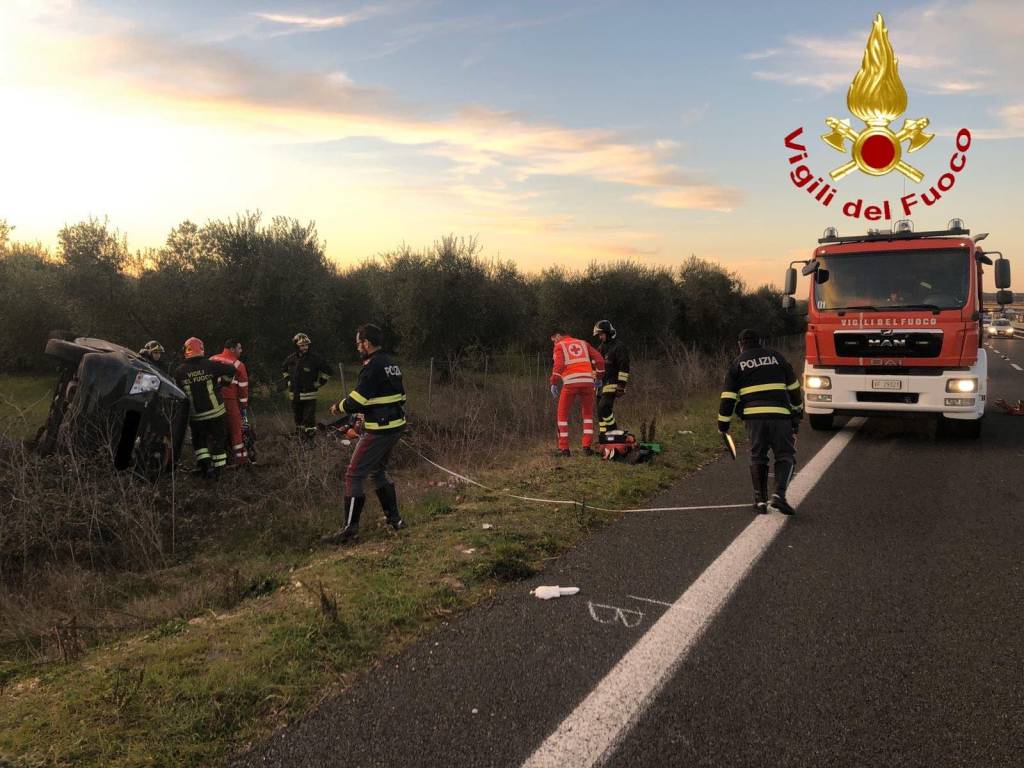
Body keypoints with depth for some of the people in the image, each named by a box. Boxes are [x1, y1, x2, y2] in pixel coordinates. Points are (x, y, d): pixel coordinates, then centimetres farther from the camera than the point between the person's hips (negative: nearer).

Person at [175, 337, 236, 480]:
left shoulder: (180, 371, -5)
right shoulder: (211, 365, -10)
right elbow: (231, 370, -6)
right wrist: (222, 378, 13)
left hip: (195, 415, 1)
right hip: (214, 411, -1)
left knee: (199, 440, 19)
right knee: (217, 440, 12)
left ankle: (205, 465, 4)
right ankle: (217, 469, 15)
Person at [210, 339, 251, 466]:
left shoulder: (211, 360, 9)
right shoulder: (238, 365, -5)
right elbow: (243, 387, -3)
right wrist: (244, 406, 6)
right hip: (229, 400, -5)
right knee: (236, 429, 4)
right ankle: (240, 458, 9)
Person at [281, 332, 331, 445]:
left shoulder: (315, 358, -10)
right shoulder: (290, 359, 2)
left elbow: (327, 372, 0)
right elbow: (284, 370, 25)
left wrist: (318, 383, -3)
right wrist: (288, 383, 14)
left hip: (309, 395, -5)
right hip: (294, 395, 5)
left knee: (309, 420, -10)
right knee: (298, 419, 15)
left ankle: (310, 440, -3)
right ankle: (301, 440, 29)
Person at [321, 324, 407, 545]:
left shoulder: (372, 367, -15)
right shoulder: (391, 364, 13)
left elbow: (357, 401, -19)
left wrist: (339, 407, 2)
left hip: (378, 431, -9)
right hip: (395, 426, 10)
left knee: (354, 475, -2)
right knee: (377, 471, 23)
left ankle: (349, 529, 1)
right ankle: (394, 518, 27)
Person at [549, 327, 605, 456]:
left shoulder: (559, 346, 12)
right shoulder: (583, 343, 24)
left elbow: (558, 365, -6)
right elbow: (599, 359, 14)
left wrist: (554, 383, -4)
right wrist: (599, 376, 21)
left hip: (570, 383, -3)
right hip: (588, 381, 4)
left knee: (563, 415, 10)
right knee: (588, 414, 18)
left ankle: (564, 448, 6)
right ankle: (587, 446, 9)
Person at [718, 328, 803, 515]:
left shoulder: (737, 364, 11)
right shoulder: (776, 357, 15)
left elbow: (728, 397, 5)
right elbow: (793, 388, 18)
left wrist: (723, 423, 11)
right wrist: (797, 413, 29)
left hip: (753, 416, 0)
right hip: (779, 415, 0)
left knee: (758, 457, 12)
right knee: (785, 456, 7)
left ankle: (760, 501, 11)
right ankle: (779, 495, -11)